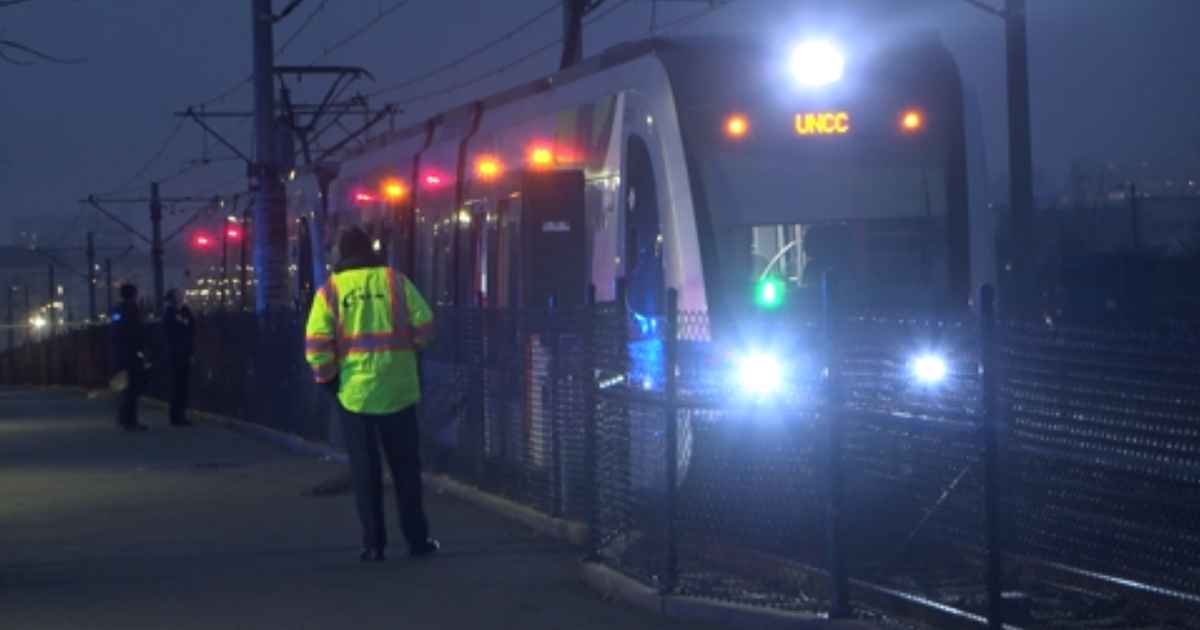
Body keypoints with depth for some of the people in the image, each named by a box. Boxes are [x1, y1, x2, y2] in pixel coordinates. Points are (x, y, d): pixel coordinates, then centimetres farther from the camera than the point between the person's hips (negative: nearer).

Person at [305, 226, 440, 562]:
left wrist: (327, 378, 5)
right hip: (397, 389, 1)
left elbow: (316, 344, -9)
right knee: (406, 466, 10)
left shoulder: (331, 290, -2)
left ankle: (373, 543, 5)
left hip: (354, 392, 0)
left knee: (365, 470, 6)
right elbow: (425, 326, -1)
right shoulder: (395, 281, 0)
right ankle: (417, 539, 13)